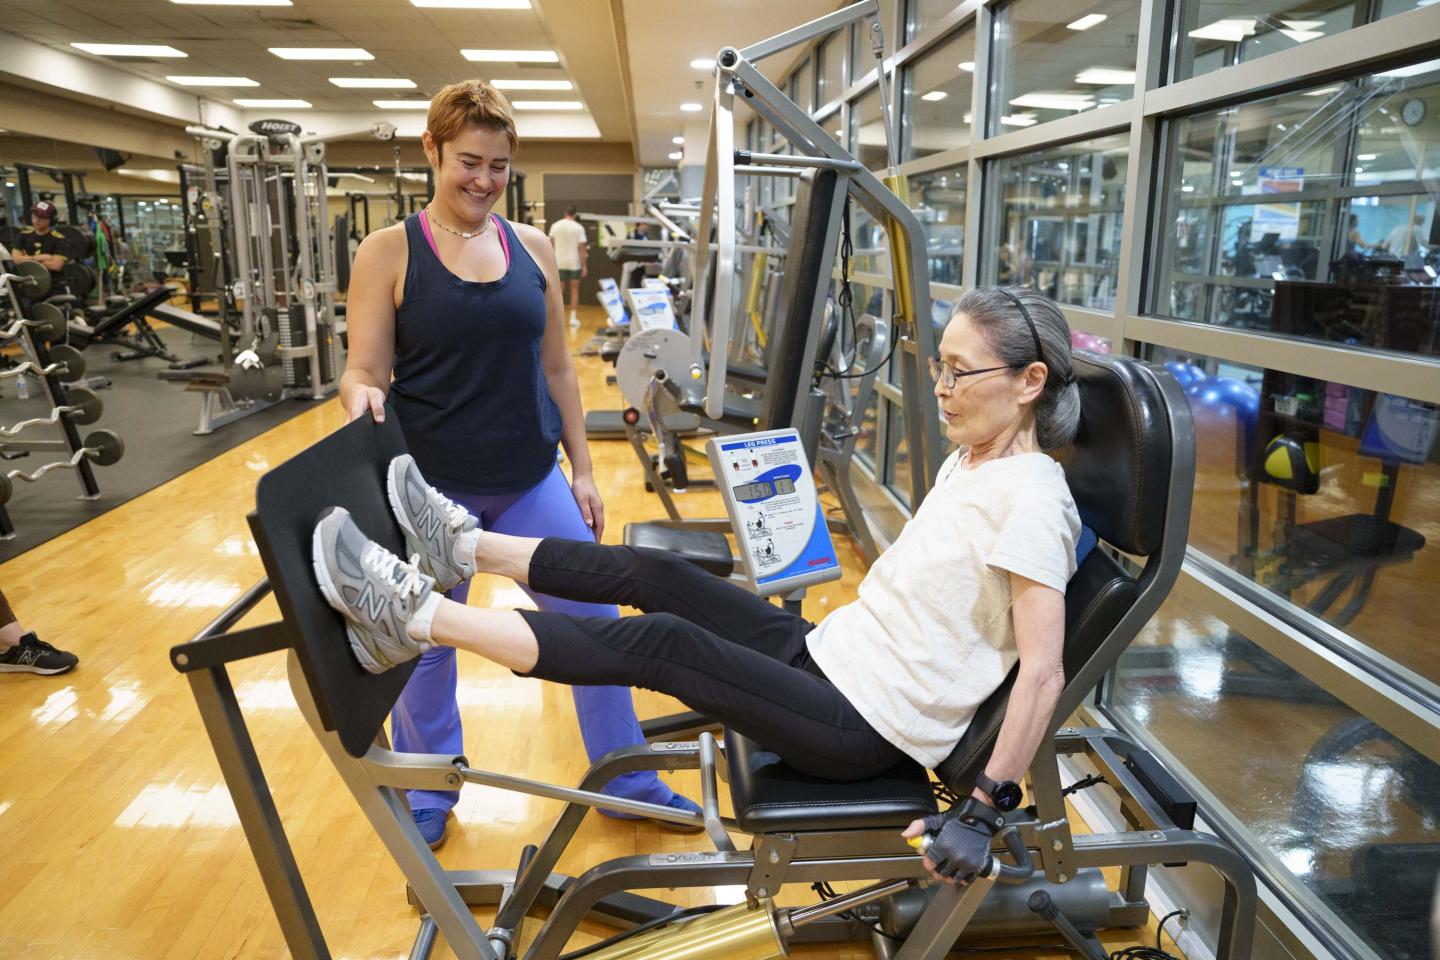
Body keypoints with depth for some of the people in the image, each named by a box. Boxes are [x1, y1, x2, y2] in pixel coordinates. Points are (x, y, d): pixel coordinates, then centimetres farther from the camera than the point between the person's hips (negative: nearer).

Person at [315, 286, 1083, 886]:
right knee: (649, 572, 1)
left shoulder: (1028, 498, -21)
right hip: (833, 655, 8)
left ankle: (413, 619, -11)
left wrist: (982, 810, -24)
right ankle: (462, 548, 13)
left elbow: (1043, 671, -24)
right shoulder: (969, 462, 6)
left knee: (662, 644, -18)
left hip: (867, 728, -8)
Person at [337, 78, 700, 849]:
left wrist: (581, 469, 7)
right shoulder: (389, 252, -6)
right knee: (426, 644, 14)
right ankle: (427, 795, 38)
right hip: (431, 488, -3)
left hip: (530, 482, 3)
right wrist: (361, 399, -31)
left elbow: (556, 368, 8)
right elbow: (364, 371, -8)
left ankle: (627, 783, 28)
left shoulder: (531, 246, 4)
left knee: (594, 624, 8)